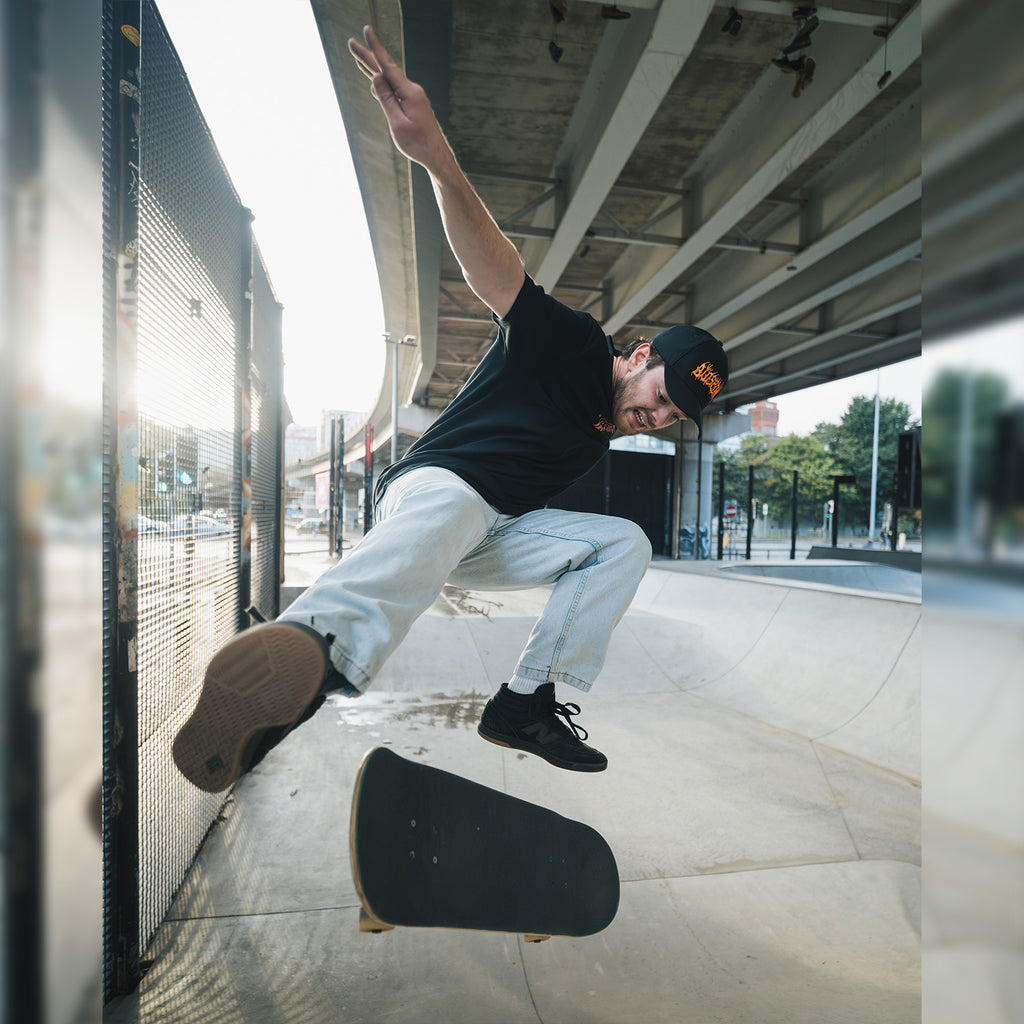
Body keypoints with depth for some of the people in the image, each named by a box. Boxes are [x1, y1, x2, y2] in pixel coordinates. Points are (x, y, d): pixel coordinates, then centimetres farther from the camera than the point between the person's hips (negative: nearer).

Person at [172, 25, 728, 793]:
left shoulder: (609, 427, 14)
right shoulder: (571, 341, -8)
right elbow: (494, 267, -26)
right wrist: (440, 160, -41)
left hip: (498, 536, 7)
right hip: (427, 486, -7)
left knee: (626, 542, -5)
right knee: (447, 510, -41)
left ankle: (528, 700, -18)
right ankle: (316, 644, -73)